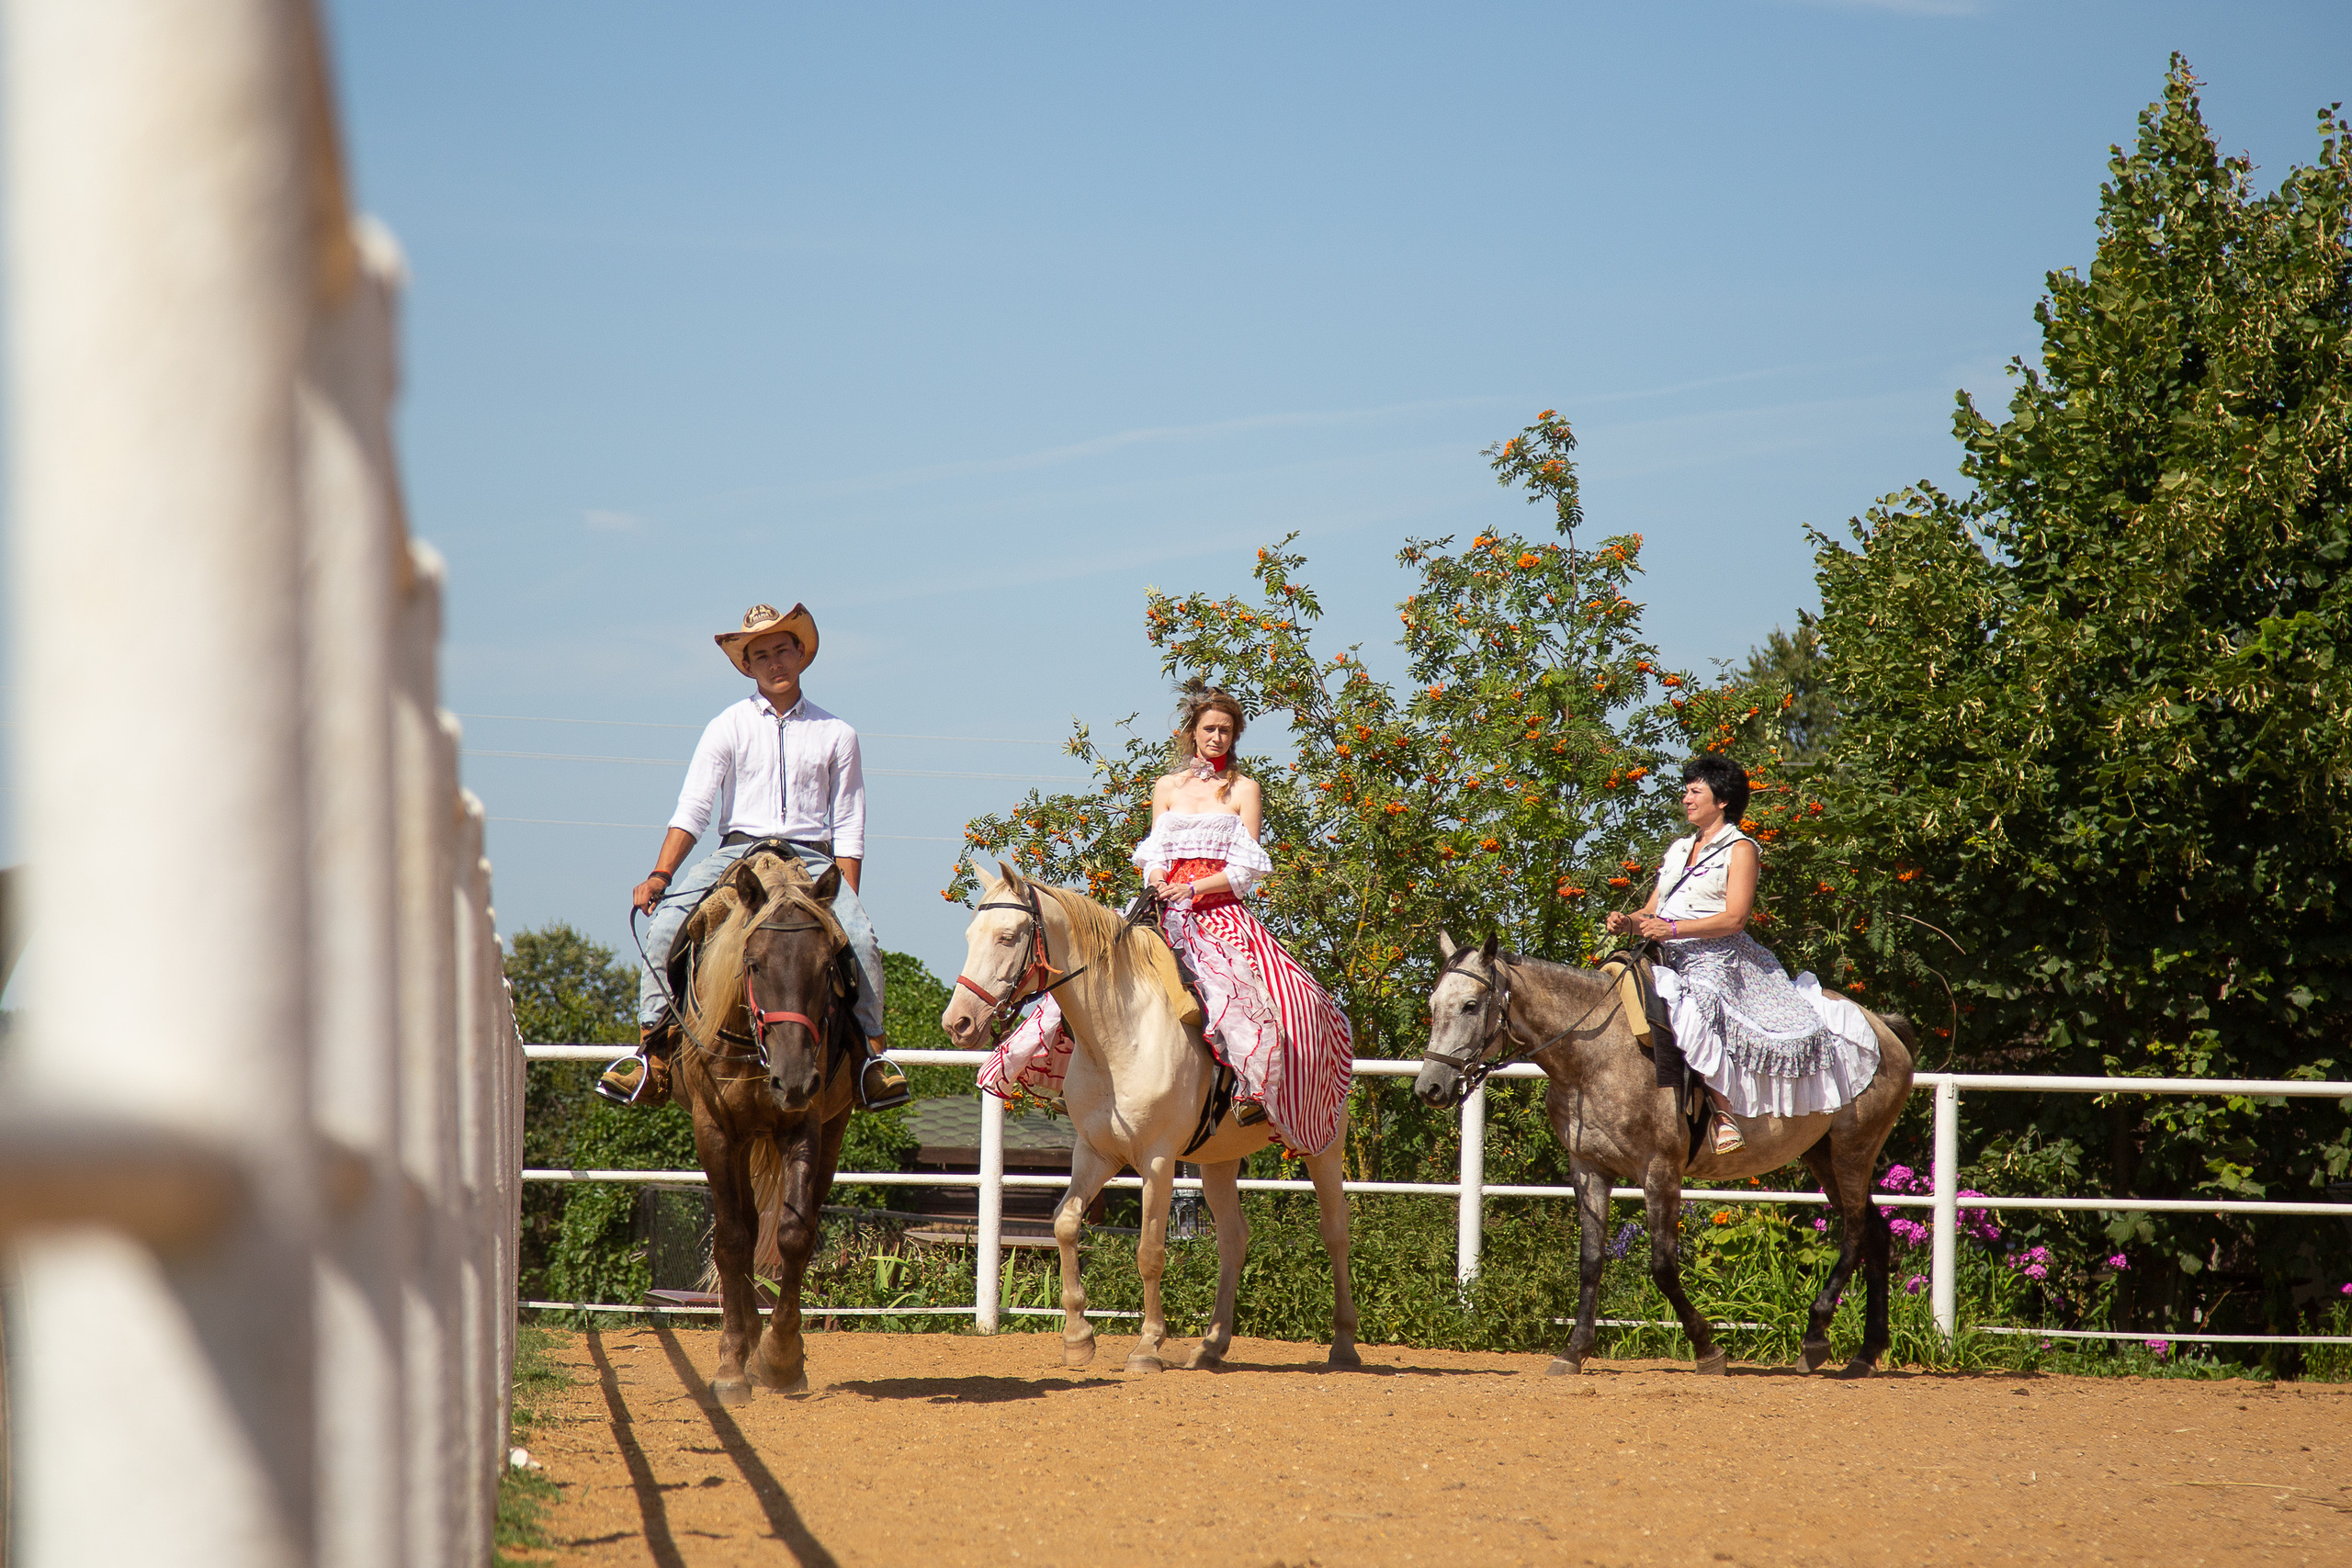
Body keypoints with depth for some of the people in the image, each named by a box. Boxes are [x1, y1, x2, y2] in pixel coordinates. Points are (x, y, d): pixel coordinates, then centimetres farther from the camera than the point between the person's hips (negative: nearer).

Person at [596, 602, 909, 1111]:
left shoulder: (836, 735, 12)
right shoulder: (728, 728, 10)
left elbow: (848, 827, 10)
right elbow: (693, 808, 2)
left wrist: (845, 901, -2)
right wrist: (659, 875, -11)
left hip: (811, 857, 0)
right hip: (738, 851, 0)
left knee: (860, 939, -27)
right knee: (666, 922, -24)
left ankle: (871, 1051, -17)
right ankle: (653, 1047, -22)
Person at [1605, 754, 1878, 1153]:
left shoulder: (1740, 849, 2)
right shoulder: (1678, 850, 23)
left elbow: (1734, 918, -10)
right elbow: (1652, 913, 22)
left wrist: (1672, 929, -18)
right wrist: (1628, 923, -2)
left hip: (1717, 959, -8)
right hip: (1672, 962, 8)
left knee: (1698, 999, -37)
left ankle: (1724, 1112, -38)